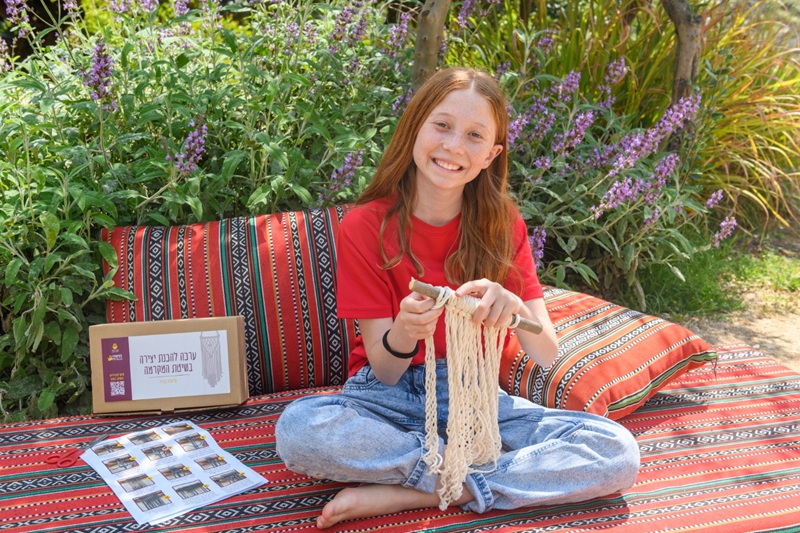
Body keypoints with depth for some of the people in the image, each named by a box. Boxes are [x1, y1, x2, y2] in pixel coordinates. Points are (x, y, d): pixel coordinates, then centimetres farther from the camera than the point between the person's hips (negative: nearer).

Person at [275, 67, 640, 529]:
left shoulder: (504, 226, -1)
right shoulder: (365, 227, -8)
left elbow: (548, 355, -7)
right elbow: (385, 372, -9)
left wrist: (513, 309, -30)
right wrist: (403, 332, -33)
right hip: (389, 395, -2)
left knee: (618, 453, -21)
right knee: (298, 428, -35)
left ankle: (407, 494, -20)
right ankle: (475, 479, -17)